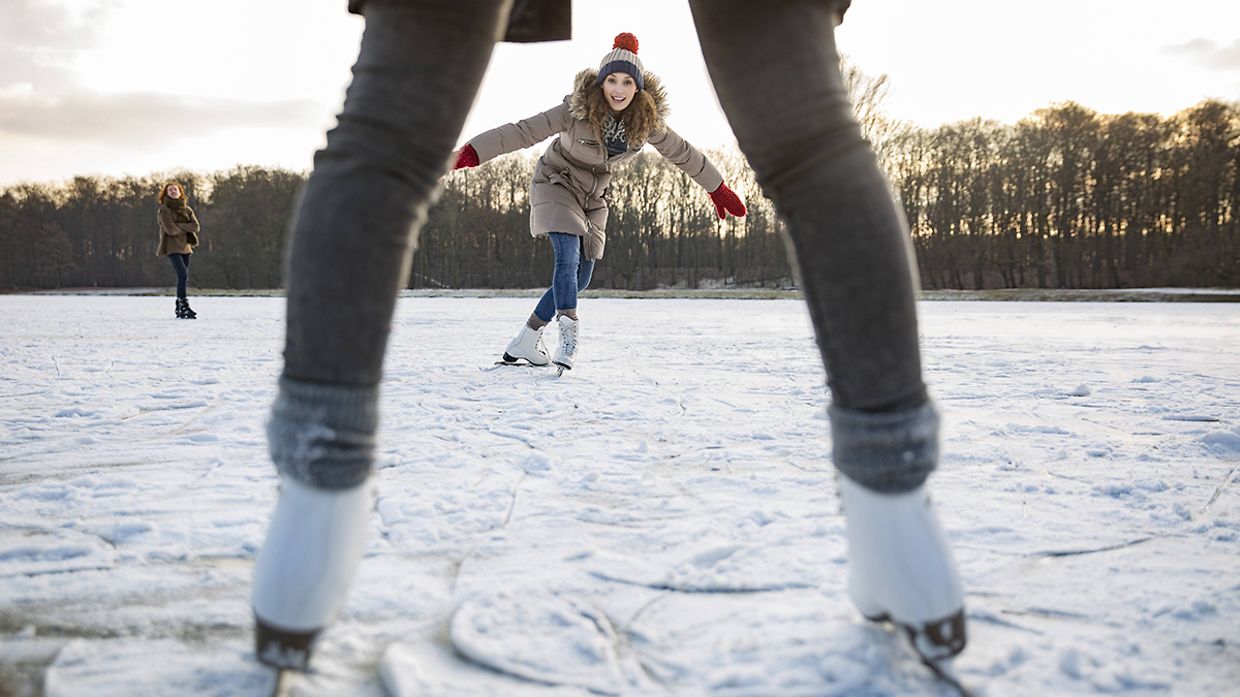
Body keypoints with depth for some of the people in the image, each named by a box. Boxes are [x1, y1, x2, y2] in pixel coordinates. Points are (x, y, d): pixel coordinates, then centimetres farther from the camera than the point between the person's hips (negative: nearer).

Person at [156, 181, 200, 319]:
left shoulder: (187, 209, 12)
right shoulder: (164, 210, -3)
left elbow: (196, 227, -2)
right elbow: (171, 229, -15)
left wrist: (179, 226, -11)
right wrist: (186, 227, -3)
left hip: (185, 246, 6)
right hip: (172, 247, -6)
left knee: (185, 278, 7)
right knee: (183, 275, -19)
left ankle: (179, 308, 17)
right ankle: (184, 306, -17)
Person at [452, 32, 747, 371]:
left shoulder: (646, 120, -15)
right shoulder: (578, 110, -26)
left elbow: (681, 152, -1)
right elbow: (524, 131, -29)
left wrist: (718, 189, 9)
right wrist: (473, 152, -38)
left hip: (593, 199, 5)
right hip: (556, 185, -5)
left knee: (580, 278, 4)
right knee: (568, 258, -26)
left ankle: (525, 341, 14)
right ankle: (570, 331, -25)